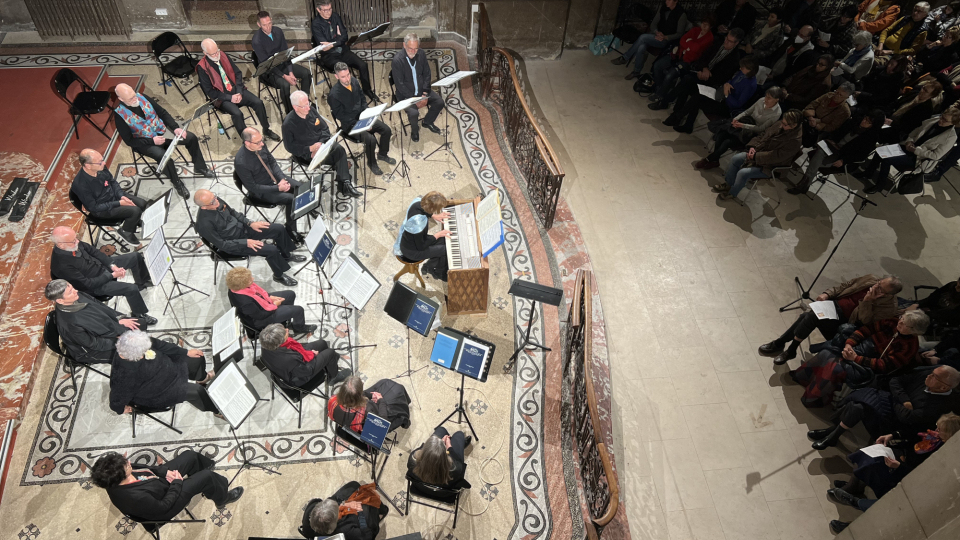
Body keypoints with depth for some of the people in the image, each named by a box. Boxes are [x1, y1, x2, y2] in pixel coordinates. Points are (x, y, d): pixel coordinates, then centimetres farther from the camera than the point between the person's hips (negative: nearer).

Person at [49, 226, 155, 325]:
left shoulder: (74, 242, -16)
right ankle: (140, 315, 0)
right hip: (96, 284, -8)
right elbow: (88, 284, -26)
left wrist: (112, 265, -10)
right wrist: (112, 275, -21)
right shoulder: (62, 266, -34)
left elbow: (93, 251, -1)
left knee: (136, 257, 8)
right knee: (131, 289, -25)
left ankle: (143, 282, 34)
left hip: (103, 264, 8)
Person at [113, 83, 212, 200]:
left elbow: (163, 112, 1)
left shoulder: (142, 97, -7)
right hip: (144, 143, -5)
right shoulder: (119, 115, -18)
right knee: (164, 157, -33)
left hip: (162, 131, 5)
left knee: (191, 138, -10)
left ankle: (199, 167, 13)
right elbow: (129, 141, -15)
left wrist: (175, 128, -12)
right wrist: (152, 141, -24)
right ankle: (177, 184, -9)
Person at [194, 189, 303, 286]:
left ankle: (286, 255, 25)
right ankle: (279, 275, 5)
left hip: (242, 227, 7)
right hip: (234, 244, -7)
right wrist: (245, 242, -24)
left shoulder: (216, 201, -10)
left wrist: (250, 223, -1)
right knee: (271, 250, -22)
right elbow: (222, 244, -22)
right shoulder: (204, 224, -30)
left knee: (279, 228, 0)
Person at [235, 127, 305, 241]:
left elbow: (272, 162, 4)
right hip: (261, 190, -7)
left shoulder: (259, 146, -11)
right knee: (293, 199, -20)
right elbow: (252, 187, -22)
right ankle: (290, 229, 0)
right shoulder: (241, 162, -29)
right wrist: (278, 188, -24)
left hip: (274, 178, 7)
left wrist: (282, 179, -12)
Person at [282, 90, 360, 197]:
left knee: (339, 149, -25)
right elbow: (290, 147, -9)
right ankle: (343, 185, -15)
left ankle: (344, 184, -29)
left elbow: (325, 128, 8)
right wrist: (310, 149, -19)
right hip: (305, 153, -5)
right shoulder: (288, 123, -13)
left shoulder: (311, 110, 2)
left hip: (321, 143, 5)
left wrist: (320, 143, -11)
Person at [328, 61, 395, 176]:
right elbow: (341, 117, -18)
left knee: (386, 129, -5)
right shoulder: (334, 94, -23)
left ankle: (382, 154, 20)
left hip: (362, 116, 7)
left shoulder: (354, 81, -2)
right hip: (349, 124, -7)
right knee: (370, 139, -26)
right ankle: (371, 163, 2)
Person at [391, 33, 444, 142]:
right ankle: (415, 130, 7)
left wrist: (425, 93, -7)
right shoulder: (397, 60, -19)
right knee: (413, 113, -29)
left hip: (421, 90, 6)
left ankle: (428, 122, 20)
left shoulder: (421, 54, -3)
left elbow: (427, 75, 6)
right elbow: (399, 84, -18)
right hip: (406, 94, -5)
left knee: (439, 102, -8)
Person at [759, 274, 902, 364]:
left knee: (812, 317, -28)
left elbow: (864, 321, -20)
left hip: (844, 323, -6)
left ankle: (791, 350, -11)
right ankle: (779, 344, -9)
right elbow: (844, 286, 9)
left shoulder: (888, 306, -14)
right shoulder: (870, 279, 1)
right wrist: (827, 294, -6)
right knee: (806, 316, -21)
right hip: (834, 304, 6)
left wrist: (867, 302, -31)